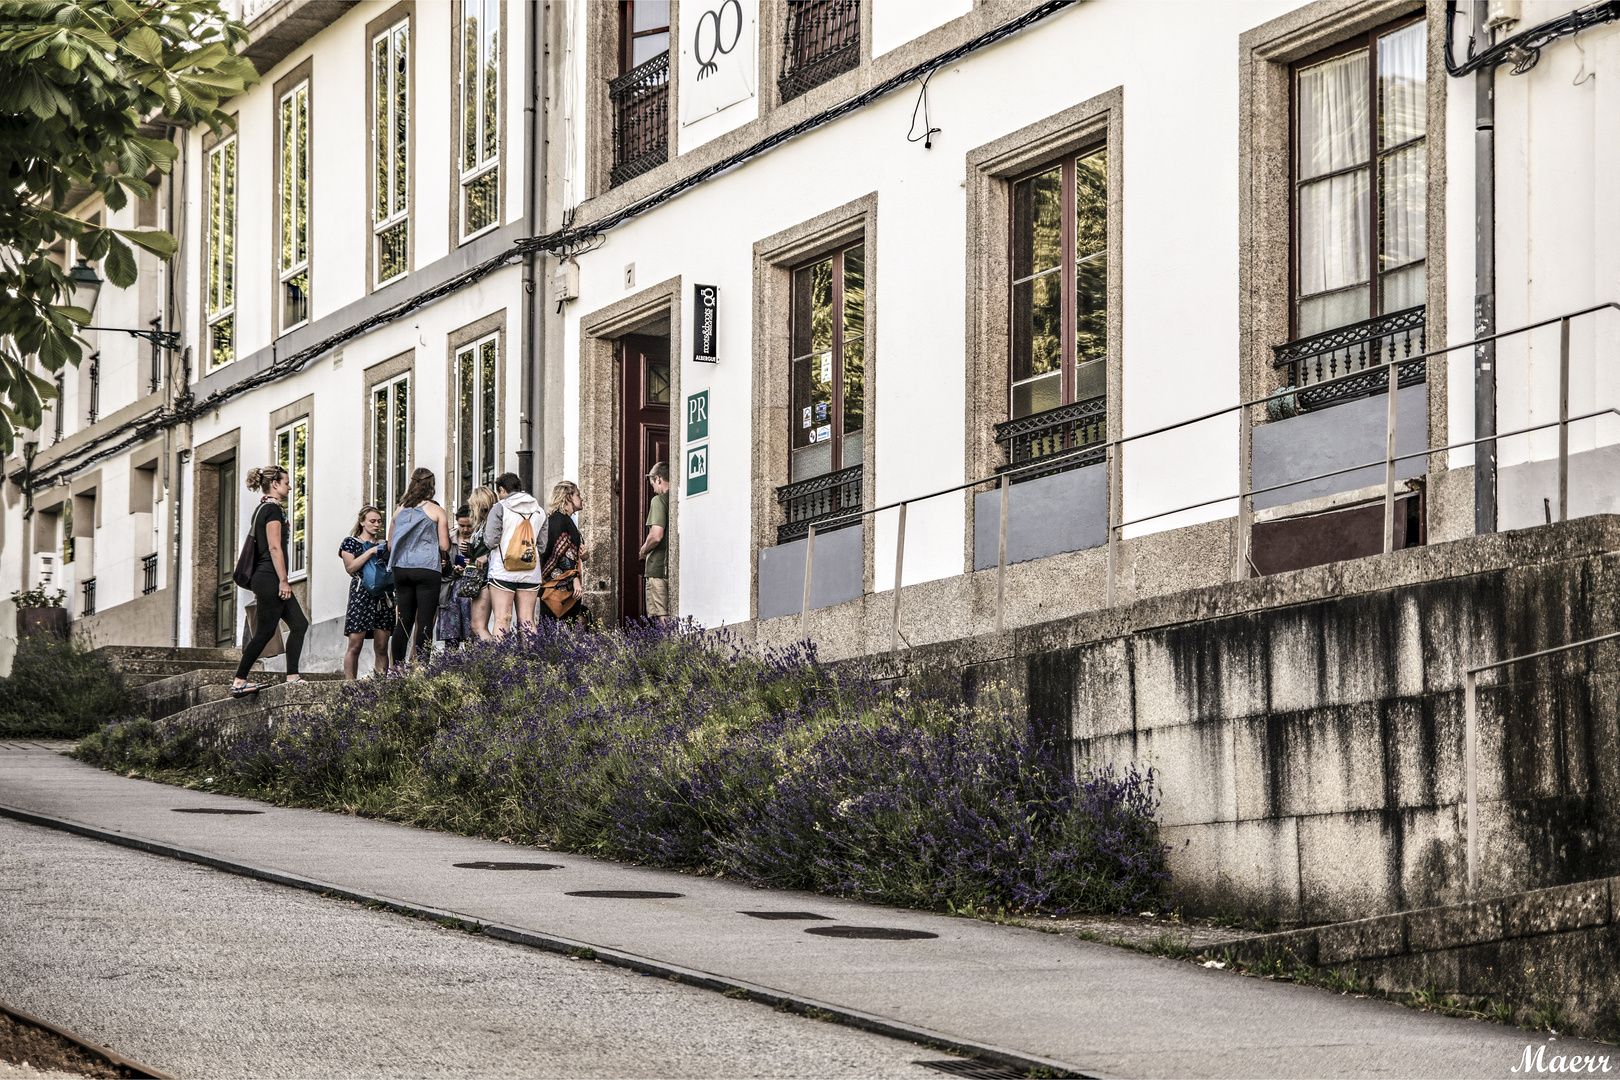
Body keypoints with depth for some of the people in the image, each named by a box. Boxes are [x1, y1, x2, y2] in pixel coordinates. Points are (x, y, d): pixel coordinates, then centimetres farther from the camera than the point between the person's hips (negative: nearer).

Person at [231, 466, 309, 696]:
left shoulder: (262, 508, 18)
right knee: (265, 632, -7)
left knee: (299, 624, 5)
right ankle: (239, 681, -4)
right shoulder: (272, 509, -11)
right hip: (270, 577, -10)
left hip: (263, 578, 10)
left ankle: (292, 677, 0)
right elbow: (274, 547, -18)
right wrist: (283, 581, -20)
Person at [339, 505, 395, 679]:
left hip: (383, 597, 4)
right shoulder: (350, 542, 9)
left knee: (381, 647, -1)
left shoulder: (384, 544, 21)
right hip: (361, 594, -4)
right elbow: (351, 567, -6)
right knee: (355, 645, -11)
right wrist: (371, 551, -9)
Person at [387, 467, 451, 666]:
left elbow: (390, 545, 16)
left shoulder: (400, 510, 11)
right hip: (427, 569, -4)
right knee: (425, 622, -4)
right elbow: (444, 546, -4)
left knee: (405, 620, 9)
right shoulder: (437, 511, -2)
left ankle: (397, 667, 7)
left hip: (401, 569, 4)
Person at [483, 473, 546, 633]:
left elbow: (490, 541, -8)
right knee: (527, 620, 4)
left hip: (503, 571, -4)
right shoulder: (538, 511, 10)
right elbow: (542, 546, 10)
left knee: (502, 619, -5)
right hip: (530, 574, 4)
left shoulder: (500, 508, -4)